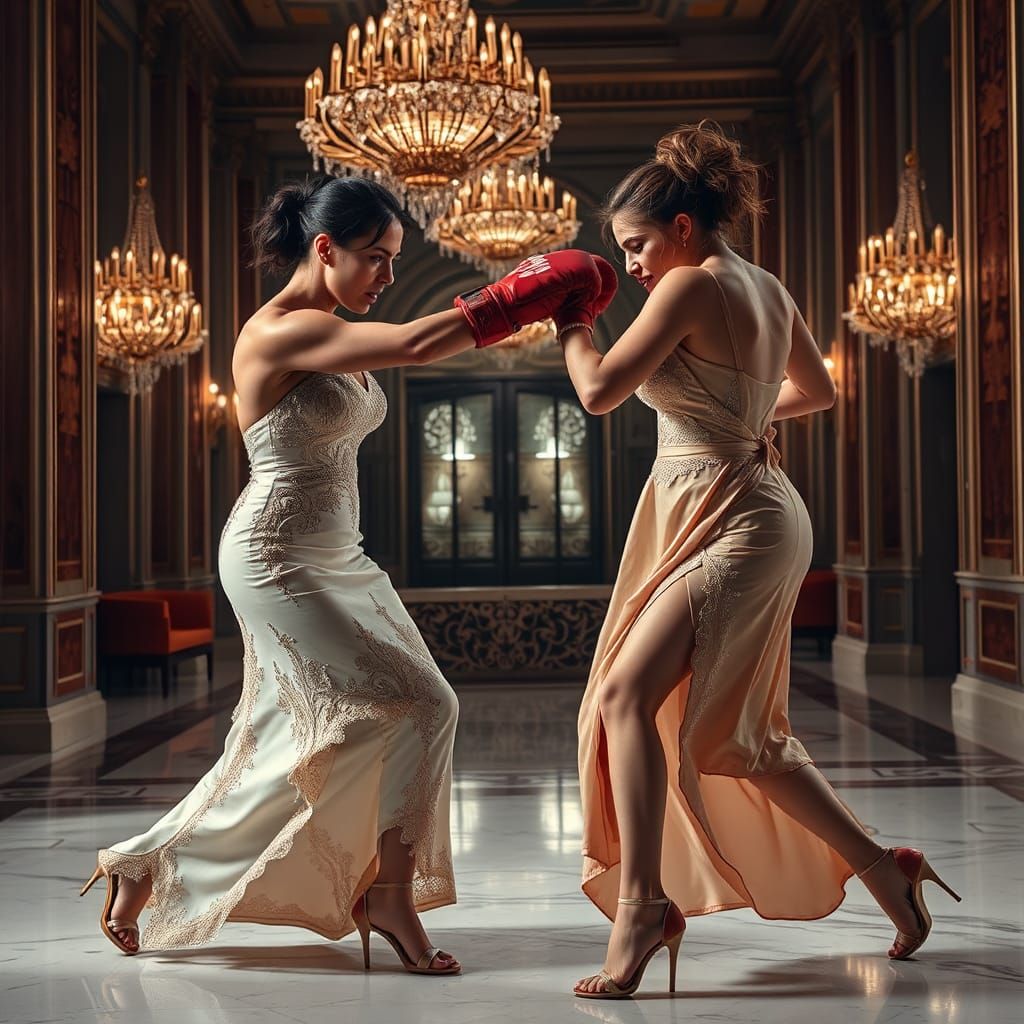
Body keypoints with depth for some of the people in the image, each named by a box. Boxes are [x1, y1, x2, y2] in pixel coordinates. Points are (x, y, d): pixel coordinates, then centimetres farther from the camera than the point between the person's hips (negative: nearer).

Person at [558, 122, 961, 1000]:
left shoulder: (693, 285, -13)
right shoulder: (769, 290, 13)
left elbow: (600, 391, -18)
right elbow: (818, 391, 28)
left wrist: (569, 319, -1)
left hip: (734, 523, -10)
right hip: (759, 513, 10)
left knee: (626, 693, -21)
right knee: (741, 735, 16)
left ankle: (641, 899, -25)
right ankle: (884, 872, 27)